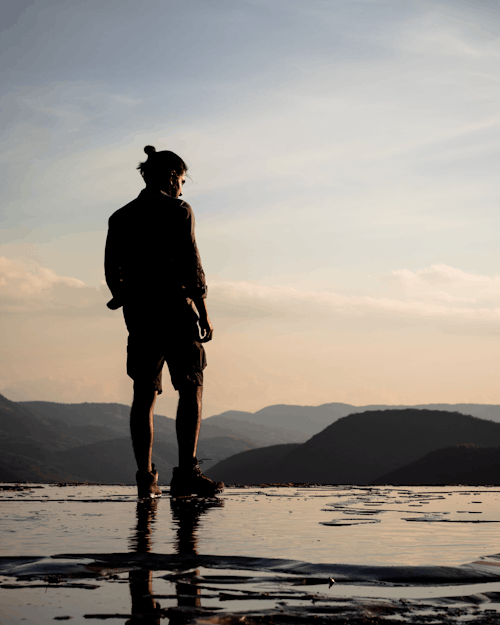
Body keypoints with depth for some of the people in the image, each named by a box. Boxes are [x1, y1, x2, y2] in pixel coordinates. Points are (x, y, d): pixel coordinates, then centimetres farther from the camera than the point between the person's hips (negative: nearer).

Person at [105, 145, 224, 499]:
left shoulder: (121, 218, 13)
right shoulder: (178, 211, -3)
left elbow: (112, 271, 12)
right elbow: (191, 265, -9)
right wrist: (204, 314, -6)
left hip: (138, 313, 5)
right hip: (176, 310, -5)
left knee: (144, 394, 6)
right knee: (191, 388, -3)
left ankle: (146, 479, 2)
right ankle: (187, 472, -14)